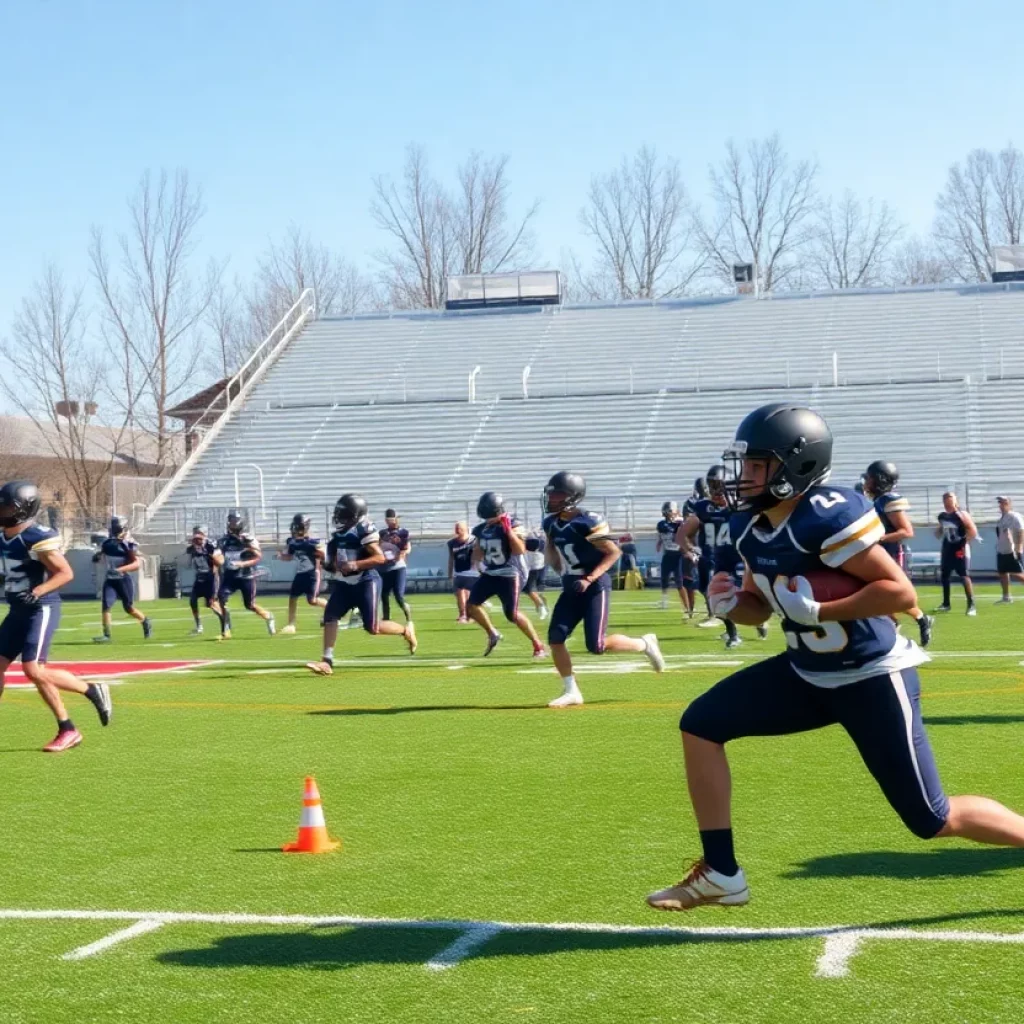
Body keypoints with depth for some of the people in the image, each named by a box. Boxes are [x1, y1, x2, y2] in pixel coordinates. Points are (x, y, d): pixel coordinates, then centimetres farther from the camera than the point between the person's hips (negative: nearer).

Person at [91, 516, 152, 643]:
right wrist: (97, 556, 1)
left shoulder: (129, 544, -13)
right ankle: (106, 635, -7)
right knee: (105, 606, -12)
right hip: (109, 580, 4)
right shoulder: (107, 543, 4)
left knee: (129, 609, 7)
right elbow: (102, 553, 26)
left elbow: (136, 564, -22)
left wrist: (119, 570, -34)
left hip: (124, 579, -4)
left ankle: (146, 621, 35)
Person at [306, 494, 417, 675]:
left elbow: (380, 558, -21)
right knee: (330, 617, -6)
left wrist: (355, 565, -27)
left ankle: (406, 630, 21)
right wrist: (330, 564, 1)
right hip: (345, 583, 8)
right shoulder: (340, 532, 8)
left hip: (366, 582, -8)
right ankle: (327, 661, -4)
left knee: (372, 627, -6)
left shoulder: (364, 530, -17)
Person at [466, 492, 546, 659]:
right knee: (471, 606, 1)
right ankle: (492, 635, 24)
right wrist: (478, 553, -5)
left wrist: (508, 530, -29)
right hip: (489, 574, 7)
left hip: (510, 575, -7)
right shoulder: (481, 529, 5)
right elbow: (476, 555, 17)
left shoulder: (512, 525, -13)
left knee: (512, 614, -12)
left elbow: (520, 550, -25)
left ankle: (539, 646, 2)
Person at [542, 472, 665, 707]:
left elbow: (614, 552, -15)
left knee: (597, 646, -11)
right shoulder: (551, 522, 4)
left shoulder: (588, 522, -18)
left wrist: (589, 579, -20)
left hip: (595, 586, -7)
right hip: (572, 587, 7)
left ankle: (645, 644, 13)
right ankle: (571, 691, 6)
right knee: (555, 638, -5)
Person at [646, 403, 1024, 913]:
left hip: (872, 679, -8)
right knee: (701, 725, -2)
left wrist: (815, 609, -29)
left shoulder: (829, 516, -25)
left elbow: (901, 593, -26)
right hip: (807, 673, 8)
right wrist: (730, 603, -9)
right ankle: (720, 874, 5)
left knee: (933, 820, -1)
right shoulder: (748, 524, 0)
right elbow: (761, 605, 13)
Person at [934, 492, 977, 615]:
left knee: (964, 576, -11)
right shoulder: (942, 516, 7)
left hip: (960, 549, -7)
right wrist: (938, 531, 0)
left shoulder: (962, 514, -12)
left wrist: (965, 542, -15)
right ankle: (946, 603, 23)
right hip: (947, 549, 7)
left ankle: (971, 605, -11)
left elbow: (973, 531, -15)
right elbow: (939, 532, 22)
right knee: (944, 576, 10)